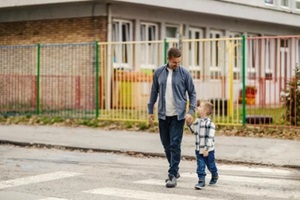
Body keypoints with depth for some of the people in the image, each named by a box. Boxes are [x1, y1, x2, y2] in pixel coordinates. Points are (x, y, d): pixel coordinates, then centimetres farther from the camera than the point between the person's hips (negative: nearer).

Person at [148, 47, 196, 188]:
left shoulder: (184, 73, -5)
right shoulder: (159, 72, 3)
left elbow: (192, 93, 0)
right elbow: (154, 92, 12)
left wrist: (191, 111, -11)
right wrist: (150, 110, 10)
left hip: (178, 115, -3)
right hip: (163, 115, 3)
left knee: (175, 145, -8)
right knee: (166, 145, 10)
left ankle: (172, 175, -4)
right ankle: (174, 170, 27)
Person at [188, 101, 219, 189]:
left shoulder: (209, 123, -20)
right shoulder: (197, 121, 3)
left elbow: (210, 137, -21)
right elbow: (194, 131, 20)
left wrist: (206, 149, -22)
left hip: (208, 150, -5)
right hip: (199, 150, 5)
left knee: (211, 165, 13)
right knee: (200, 166, 0)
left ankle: (215, 176, 38)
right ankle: (201, 181, 4)